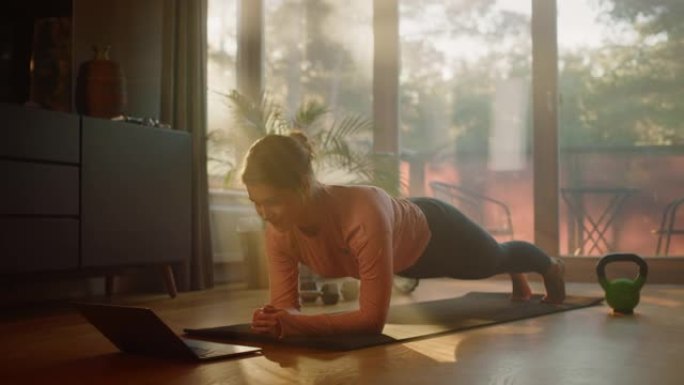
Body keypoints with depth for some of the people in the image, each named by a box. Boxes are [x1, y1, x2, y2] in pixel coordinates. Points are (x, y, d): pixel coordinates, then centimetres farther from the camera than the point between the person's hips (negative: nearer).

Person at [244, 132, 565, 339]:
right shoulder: (279, 230, -32)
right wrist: (275, 322, -47)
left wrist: (299, 322, -55)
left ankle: (550, 267, 67)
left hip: (432, 231, -5)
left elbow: (373, 317, -46)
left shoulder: (364, 215, -50)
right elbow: (285, 307, -25)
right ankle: (518, 280, 75)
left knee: (495, 258, 30)